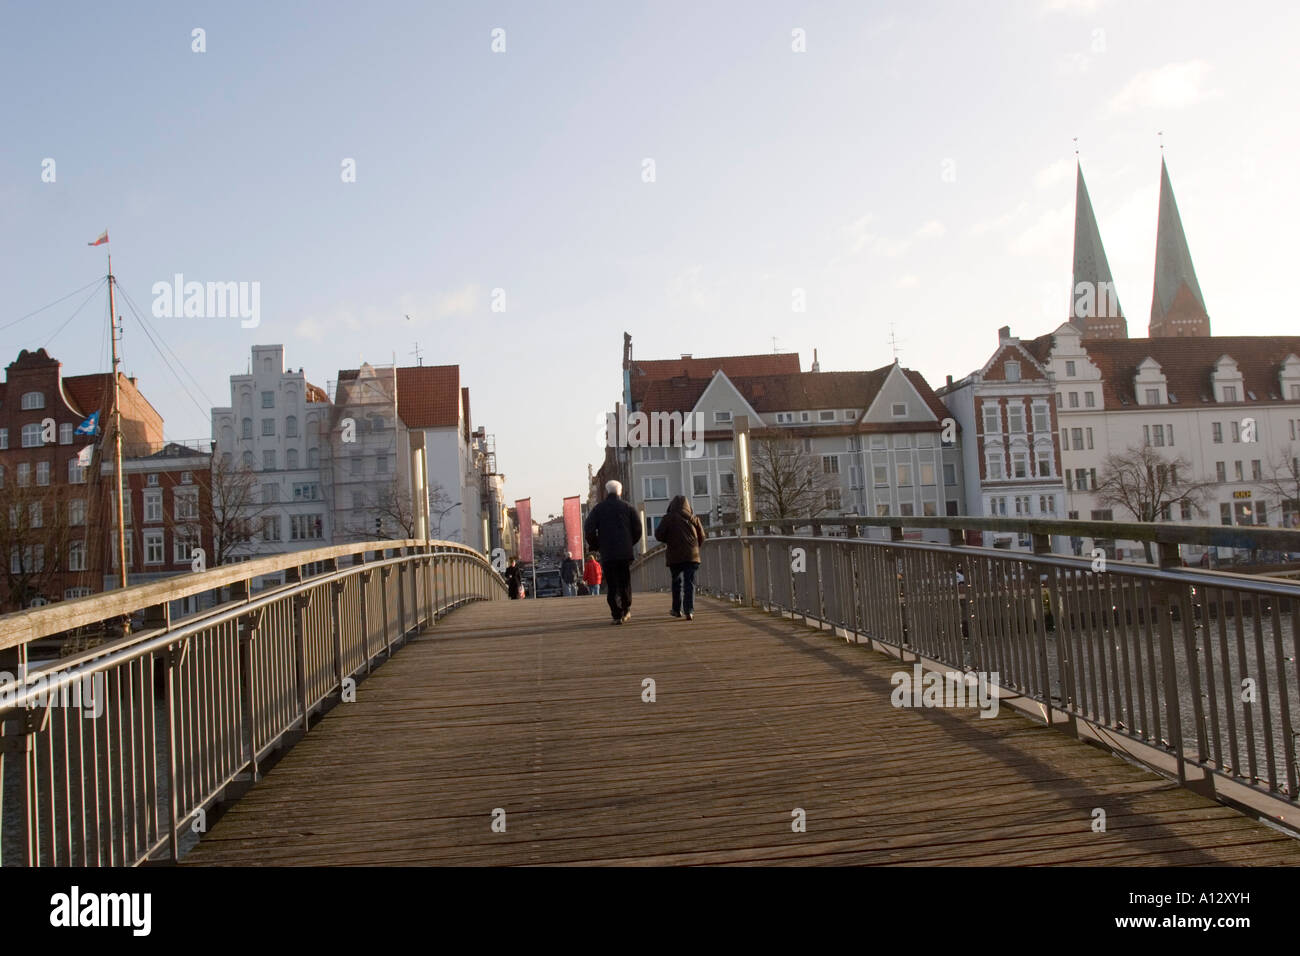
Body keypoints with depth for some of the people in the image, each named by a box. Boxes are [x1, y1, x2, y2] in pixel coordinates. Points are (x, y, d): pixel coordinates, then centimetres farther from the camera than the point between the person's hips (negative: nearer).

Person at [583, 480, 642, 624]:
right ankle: (626, 610, 19)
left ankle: (617, 615, -5)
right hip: (626, 552, 2)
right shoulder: (627, 507, 7)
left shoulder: (599, 508, 3)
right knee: (625, 582, 14)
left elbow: (588, 529, -5)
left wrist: (595, 546, 9)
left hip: (607, 553, -1)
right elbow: (637, 529, 2)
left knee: (611, 585, 1)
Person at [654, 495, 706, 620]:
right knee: (689, 583, -1)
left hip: (674, 556, -1)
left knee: (677, 581, 16)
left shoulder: (668, 518, -3)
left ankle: (677, 609, 21)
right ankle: (689, 611, -12)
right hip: (691, 555, 1)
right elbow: (702, 537, 7)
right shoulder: (694, 518, 5)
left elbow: (658, 534, -7)